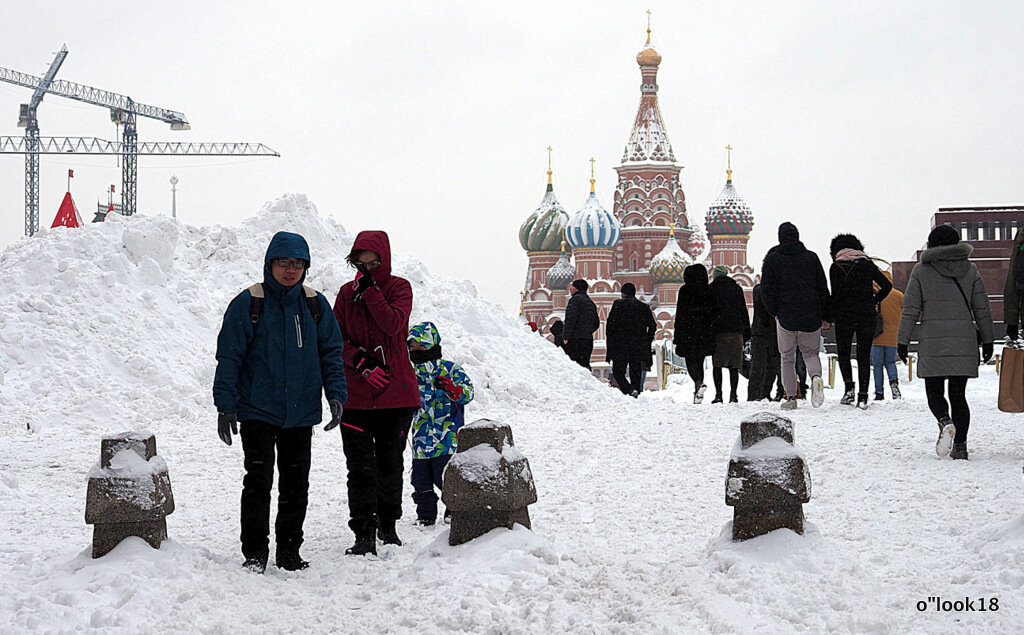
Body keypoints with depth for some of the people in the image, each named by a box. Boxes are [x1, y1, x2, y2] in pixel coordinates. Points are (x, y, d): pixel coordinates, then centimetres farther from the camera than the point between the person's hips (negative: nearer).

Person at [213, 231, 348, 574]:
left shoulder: (315, 305, 5)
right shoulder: (247, 304, -5)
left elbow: (331, 352, 12)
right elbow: (229, 357, -4)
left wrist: (336, 393, -1)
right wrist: (225, 405, -8)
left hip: (301, 413, 3)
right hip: (257, 410, -3)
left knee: (296, 484, 9)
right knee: (259, 481, -7)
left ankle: (289, 550, 19)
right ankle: (255, 552, 2)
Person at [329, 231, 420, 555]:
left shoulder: (399, 288, 1)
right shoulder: (347, 293, 7)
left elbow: (393, 324, -17)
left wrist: (370, 289, -16)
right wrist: (361, 361, -13)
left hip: (396, 392, -1)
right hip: (355, 392, 1)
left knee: (390, 464, 9)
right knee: (360, 467, -5)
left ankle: (388, 526, 27)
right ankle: (364, 535, -5)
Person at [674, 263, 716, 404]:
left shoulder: (685, 291, -4)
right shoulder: (708, 292, 6)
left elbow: (680, 314, -5)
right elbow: (714, 313, 8)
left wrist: (677, 337, -2)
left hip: (688, 333, -4)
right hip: (705, 333, 4)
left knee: (691, 362, 0)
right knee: (699, 362, 13)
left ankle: (699, 383, -27)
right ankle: (697, 394, 11)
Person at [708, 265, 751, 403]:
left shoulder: (711, 289, 4)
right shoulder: (736, 288, 12)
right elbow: (744, 311, 12)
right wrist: (747, 332, 15)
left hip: (718, 331, -2)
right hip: (736, 331, 2)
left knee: (717, 364, 0)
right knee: (734, 365, 3)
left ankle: (718, 394, -8)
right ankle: (733, 394, -3)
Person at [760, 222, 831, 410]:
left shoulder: (772, 259, 2)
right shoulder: (811, 257, 7)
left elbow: (767, 289, -3)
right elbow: (823, 289, 7)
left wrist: (774, 313, 6)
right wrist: (825, 317, 10)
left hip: (786, 317, -1)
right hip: (812, 317, 1)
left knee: (787, 358, 10)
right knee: (810, 353, 14)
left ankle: (791, 397, 4)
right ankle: (816, 376, -17)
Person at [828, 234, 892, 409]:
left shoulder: (836, 267, -1)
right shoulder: (867, 264, 8)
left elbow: (836, 293, -10)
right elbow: (887, 285, 6)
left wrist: (829, 316, -2)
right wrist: (874, 302, 13)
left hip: (845, 315, -2)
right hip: (867, 314, 2)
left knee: (843, 353, 12)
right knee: (864, 355, 6)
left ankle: (849, 387, -6)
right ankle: (863, 396, 0)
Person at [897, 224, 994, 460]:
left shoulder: (921, 270, 1)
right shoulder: (970, 270, 7)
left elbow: (910, 310, 0)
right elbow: (982, 309, 8)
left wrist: (903, 341, 5)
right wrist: (986, 341, 16)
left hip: (932, 343, -2)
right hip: (964, 343, 2)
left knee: (934, 391, 8)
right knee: (958, 394, 8)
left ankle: (945, 421, -22)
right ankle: (960, 445, 1)